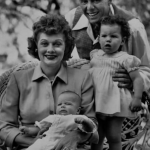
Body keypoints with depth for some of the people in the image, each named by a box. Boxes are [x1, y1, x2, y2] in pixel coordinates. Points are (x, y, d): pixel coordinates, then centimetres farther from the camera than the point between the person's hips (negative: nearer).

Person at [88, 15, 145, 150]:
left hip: (115, 105, -5)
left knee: (114, 138, 3)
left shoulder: (125, 59, -6)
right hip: (96, 104, 5)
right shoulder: (95, 55, 10)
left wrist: (137, 98, -18)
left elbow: (137, 79, -10)